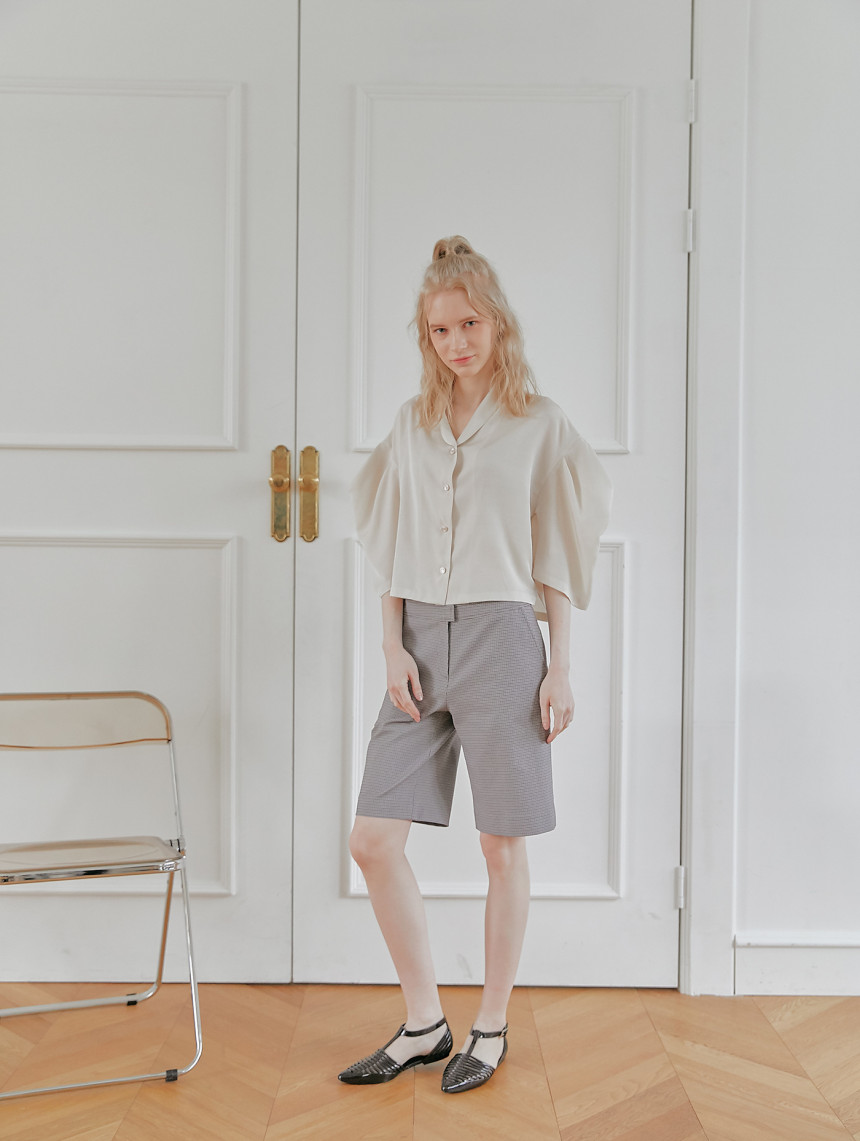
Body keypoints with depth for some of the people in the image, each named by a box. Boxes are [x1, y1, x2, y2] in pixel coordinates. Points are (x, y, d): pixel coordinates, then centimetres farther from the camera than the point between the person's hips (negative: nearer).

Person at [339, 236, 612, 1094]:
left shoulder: (539, 424, 3)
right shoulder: (412, 423, 12)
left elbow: (556, 552, 2)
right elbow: (390, 547, 12)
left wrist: (560, 668, -3)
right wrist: (393, 646, 1)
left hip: (502, 637, -4)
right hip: (421, 637, 4)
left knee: (503, 847, 4)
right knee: (373, 841, 0)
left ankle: (490, 1030, 23)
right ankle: (424, 1024, 19)